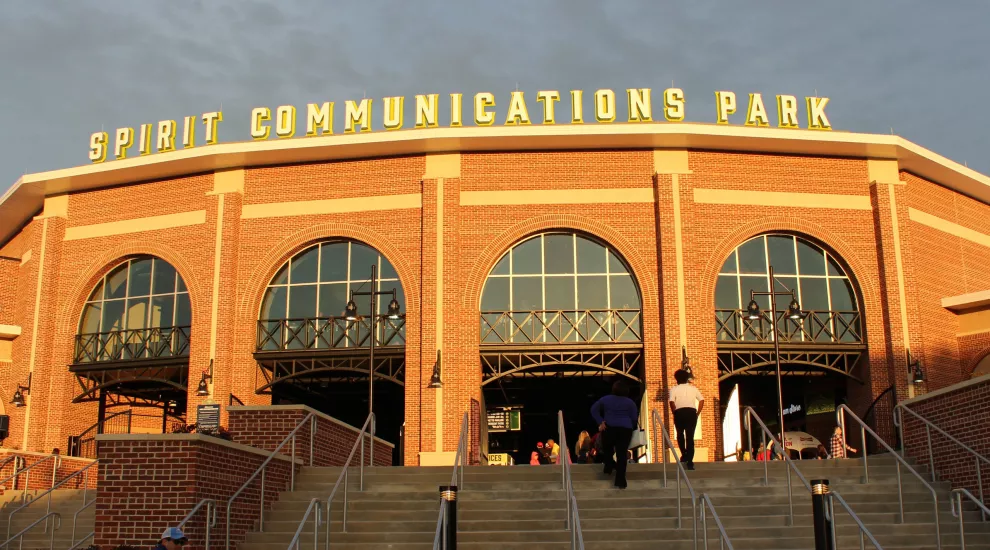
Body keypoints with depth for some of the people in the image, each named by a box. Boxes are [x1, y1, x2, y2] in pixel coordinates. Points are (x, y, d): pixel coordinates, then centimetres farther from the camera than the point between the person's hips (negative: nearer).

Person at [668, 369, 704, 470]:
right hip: (692, 412, 2)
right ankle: (690, 461, -6)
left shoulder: (674, 389, 5)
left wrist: (674, 412, 0)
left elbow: (672, 402, -12)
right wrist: (697, 413, 9)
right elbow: (702, 400, 5)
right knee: (690, 436, 0)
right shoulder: (693, 388, 13)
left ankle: (684, 455, 14)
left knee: (680, 434, 22)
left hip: (680, 413, -2)